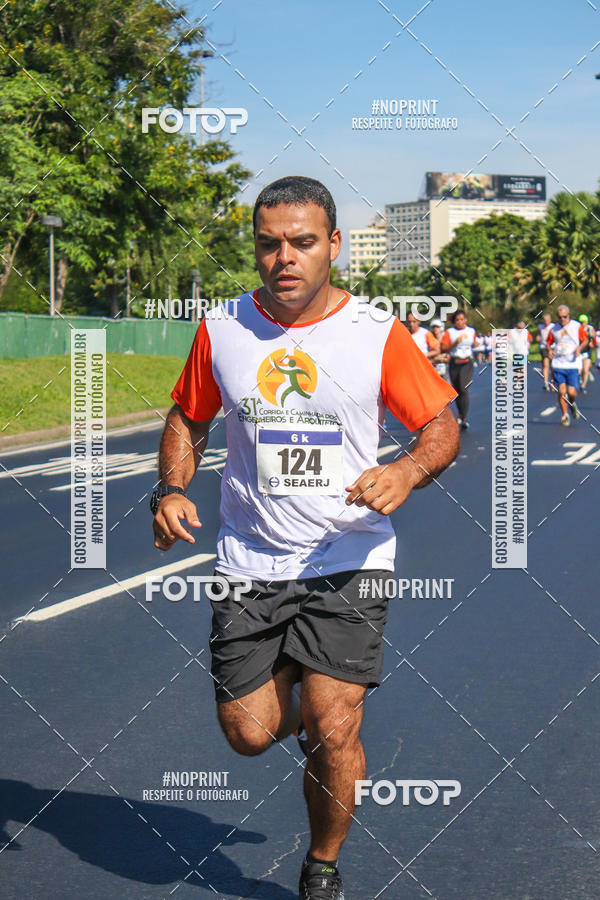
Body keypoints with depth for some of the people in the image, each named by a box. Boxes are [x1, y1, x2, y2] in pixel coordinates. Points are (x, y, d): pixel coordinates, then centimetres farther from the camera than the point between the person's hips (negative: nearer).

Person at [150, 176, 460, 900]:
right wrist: (171, 490, -3)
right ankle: (301, 692, 39)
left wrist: (408, 471, -20)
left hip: (349, 562, -2)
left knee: (333, 732, -10)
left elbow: (443, 427, 1)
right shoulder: (220, 330, 1)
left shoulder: (378, 333, -6)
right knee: (249, 734, 2)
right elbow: (188, 420, 15)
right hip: (248, 563, 3)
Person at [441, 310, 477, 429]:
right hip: (454, 363, 1)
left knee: (464, 389, -17)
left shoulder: (471, 331, 8)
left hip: (467, 363, -1)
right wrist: (456, 342, -14)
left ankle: (463, 418, -18)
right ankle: (461, 414, 29)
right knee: (456, 391, 9)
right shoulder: (449, 332, 1)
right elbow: (444, 348, -4)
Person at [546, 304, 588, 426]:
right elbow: (549, 343, 16)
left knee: (571, 392, -8)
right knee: (561, 391, -7)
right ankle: (565, 415, 9)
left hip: (572, 365, -1)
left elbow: (585, 340, 10)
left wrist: (580, 348, -10)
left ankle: (572, 404, 27)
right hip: (558, 364, 1)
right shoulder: (554, 329, 5)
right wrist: (550, 350, -6)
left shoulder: (577, 326, 1)